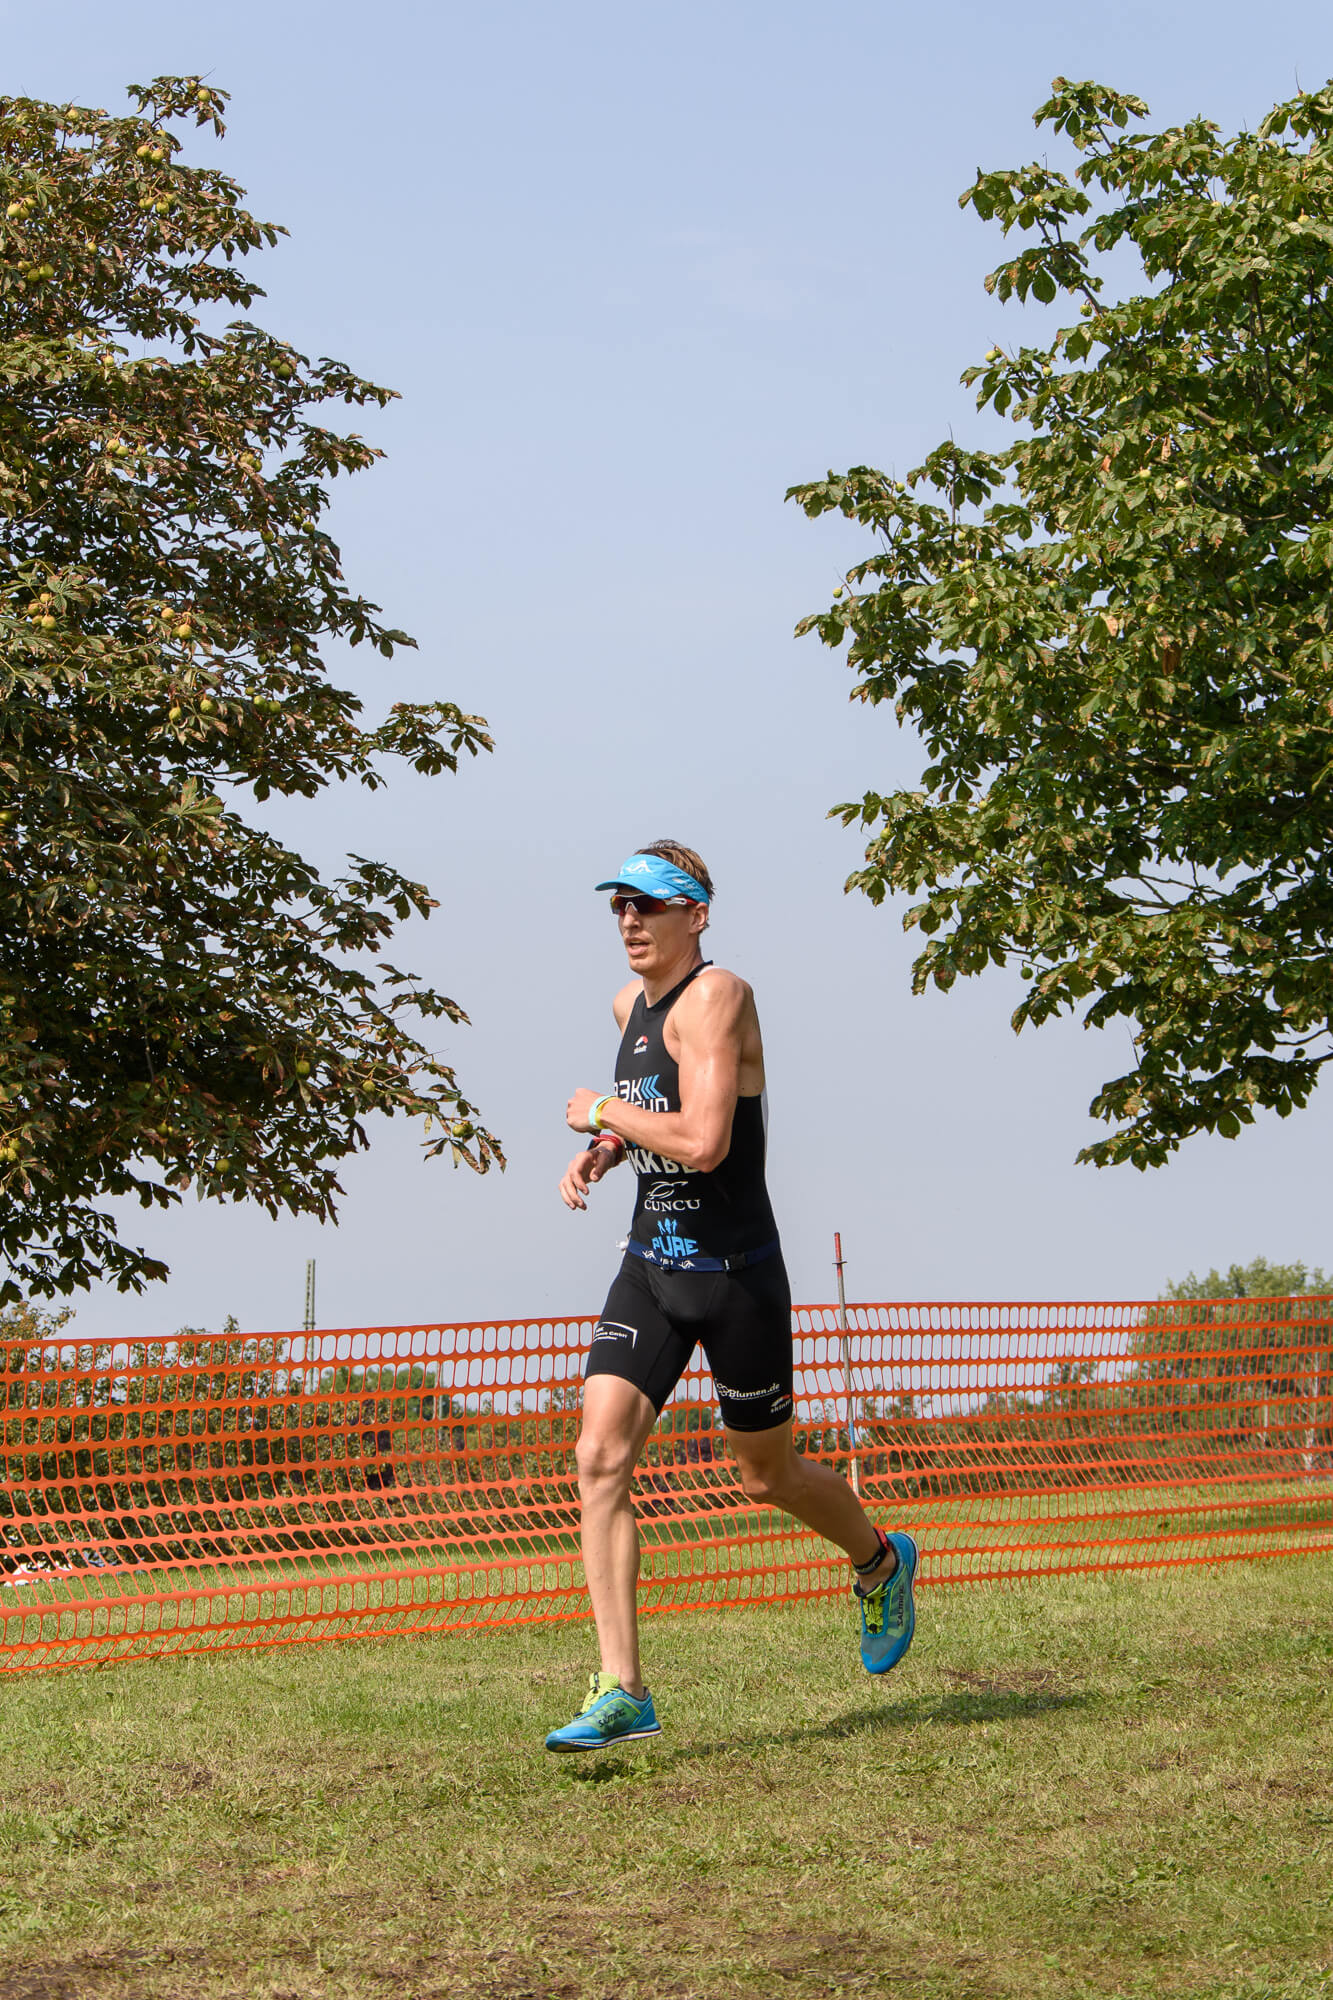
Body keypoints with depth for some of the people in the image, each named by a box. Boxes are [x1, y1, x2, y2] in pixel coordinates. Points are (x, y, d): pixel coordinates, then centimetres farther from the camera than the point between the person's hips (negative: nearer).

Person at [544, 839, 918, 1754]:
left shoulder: (716, 995, -18)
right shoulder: (631, 1004, 9)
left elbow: (703, 1141, -30)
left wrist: (603, 1111, -16)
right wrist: (598, 1155, 11)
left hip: (734, 1273, -7)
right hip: (650, 1266, 7)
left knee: (767, 1475, 10)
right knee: (600, 1457, -10)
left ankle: (880, 1562, 42)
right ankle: (622, 1690, -8)